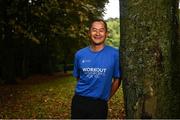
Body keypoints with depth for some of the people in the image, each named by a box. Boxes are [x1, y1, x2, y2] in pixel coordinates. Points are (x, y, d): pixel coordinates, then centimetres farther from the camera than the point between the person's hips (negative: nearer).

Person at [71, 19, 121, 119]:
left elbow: (117, 79, 1)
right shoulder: (80, 54, 0)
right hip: (79, 101, 2)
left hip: (99, 104, -2)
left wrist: (106, 98, 5)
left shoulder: (115, 54, -7)